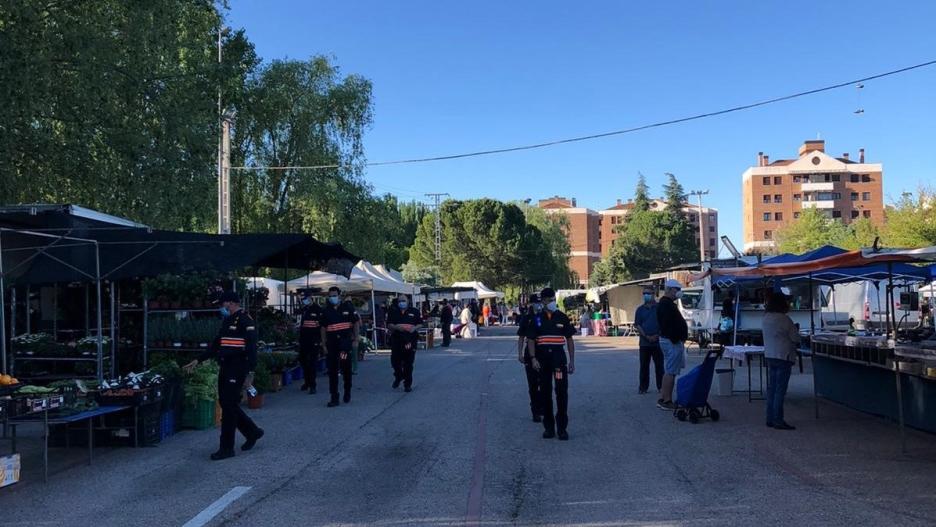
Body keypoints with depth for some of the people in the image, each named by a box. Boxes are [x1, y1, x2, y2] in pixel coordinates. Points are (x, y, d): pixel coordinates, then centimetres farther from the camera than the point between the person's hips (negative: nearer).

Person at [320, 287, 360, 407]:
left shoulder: (348, 307, 1)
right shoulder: (326, 311, 10)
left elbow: (356, 323, 1)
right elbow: (323, 328, 12)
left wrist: (356, 340, -5)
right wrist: (324, 344, 6)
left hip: (345, 342, -3)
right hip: (331, 343, 3)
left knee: (346, 368, 5)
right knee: (332, 371, 0)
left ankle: (347, 392, 27)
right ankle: (334, 398, 4)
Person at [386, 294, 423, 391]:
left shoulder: (414, 311, 8)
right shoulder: (393, 312, 8)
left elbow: (420, 324, 11)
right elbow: (389, 325, 4)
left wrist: (415, 328, -10)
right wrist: (396, 327, -16)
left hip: (410, 341, -1)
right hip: (396, 340, 1)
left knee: (408, 364, 1)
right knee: (395, 361, 4)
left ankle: (408, 384, 11)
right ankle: (398, 377, 33)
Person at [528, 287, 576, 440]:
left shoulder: (562, 318, 5)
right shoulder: (537, 319, 5)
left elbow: (569, 340, 9)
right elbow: (531, 340, 5)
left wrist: (572, 361, 4)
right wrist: (533, 358, -8)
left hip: (559, 357, -1)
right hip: (542, 359, 1)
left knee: (562, 392, -5)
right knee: (545, 393, 7)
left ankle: (562, 428, 3)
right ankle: (549, 427, 17)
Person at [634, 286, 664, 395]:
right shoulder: (640, 309, 8)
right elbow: (637, 325, 2)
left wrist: (658, 335, -11)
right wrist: (647, 336, -10)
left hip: (658, 342, -1)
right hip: (644, 342, 2)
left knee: (659, 365, 2)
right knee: (644, 366, 4)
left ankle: (660, 386, 9)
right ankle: (643, 387, 10)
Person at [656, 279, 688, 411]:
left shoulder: (666, 303, 19)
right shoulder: (666, 304, -16)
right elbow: (668, 325, -24)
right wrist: (676, 340, -22)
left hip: (671, 340, 11)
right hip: (672, 342, -11)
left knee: (668, 371, 14)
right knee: (670, 372, -8)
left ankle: (663, 399, 18)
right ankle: (666, 401, -6)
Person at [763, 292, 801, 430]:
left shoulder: (766, 318, 7)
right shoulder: (784, 319, -16)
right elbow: (796, 338, -9)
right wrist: (795, 329, 11)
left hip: (769, 356, 8)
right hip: (783, 356, -8)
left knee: (771, 388, 11)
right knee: (780, 390, -4)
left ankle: (770, 419, 16)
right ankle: (778, 421, -3)